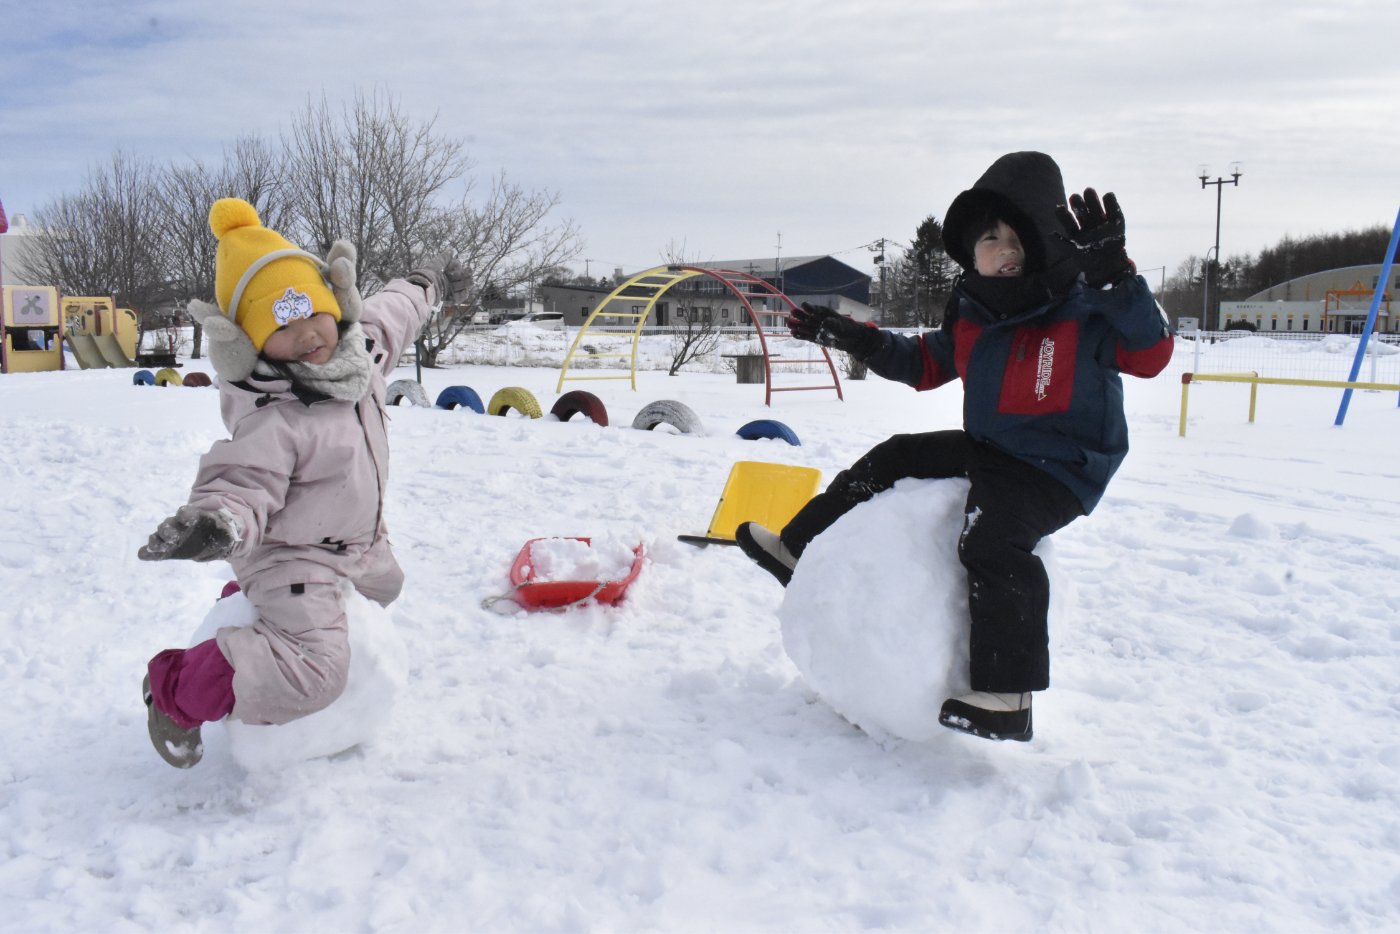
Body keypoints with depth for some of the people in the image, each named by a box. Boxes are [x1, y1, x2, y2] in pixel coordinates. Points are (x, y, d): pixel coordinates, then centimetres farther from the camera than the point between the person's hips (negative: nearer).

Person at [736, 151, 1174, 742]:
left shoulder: (1088, 309, -16)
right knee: (889, 461, 9)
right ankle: (799, 551, 23)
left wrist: (1113, 275, -42)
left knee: (991, 541, -31)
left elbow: (1151, 353, -29)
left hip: (1057, 469, -8)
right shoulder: (970, 316, 4)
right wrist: (857, 341, 5)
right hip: (986, 449, 8)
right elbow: (926, 364, 18)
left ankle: (1007, 697, -28)